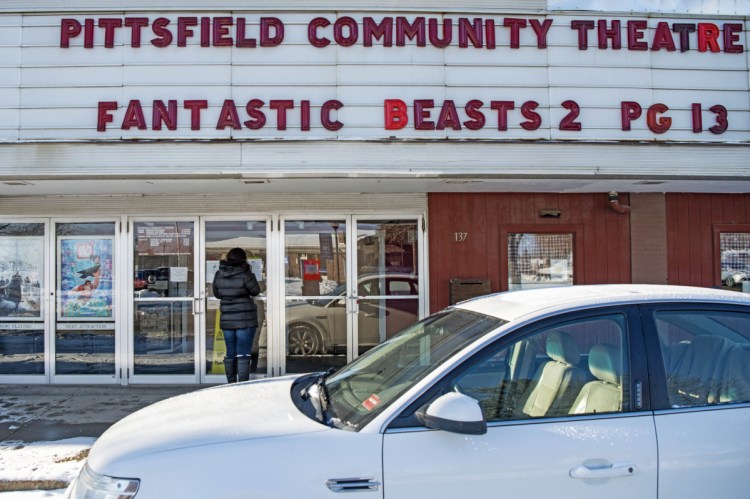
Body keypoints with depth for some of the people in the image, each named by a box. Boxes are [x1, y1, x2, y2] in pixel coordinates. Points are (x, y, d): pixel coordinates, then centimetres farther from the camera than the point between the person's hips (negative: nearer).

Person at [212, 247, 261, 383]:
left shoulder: (219, 275, 2)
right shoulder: (244, 274, -13)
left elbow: (217, 294, 11)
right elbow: (255, 290, -4)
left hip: (226, 320, 5)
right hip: (245, 320, -5)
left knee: (230, 353, 15)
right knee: (243, 354, -2)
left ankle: (231, 383, 23)